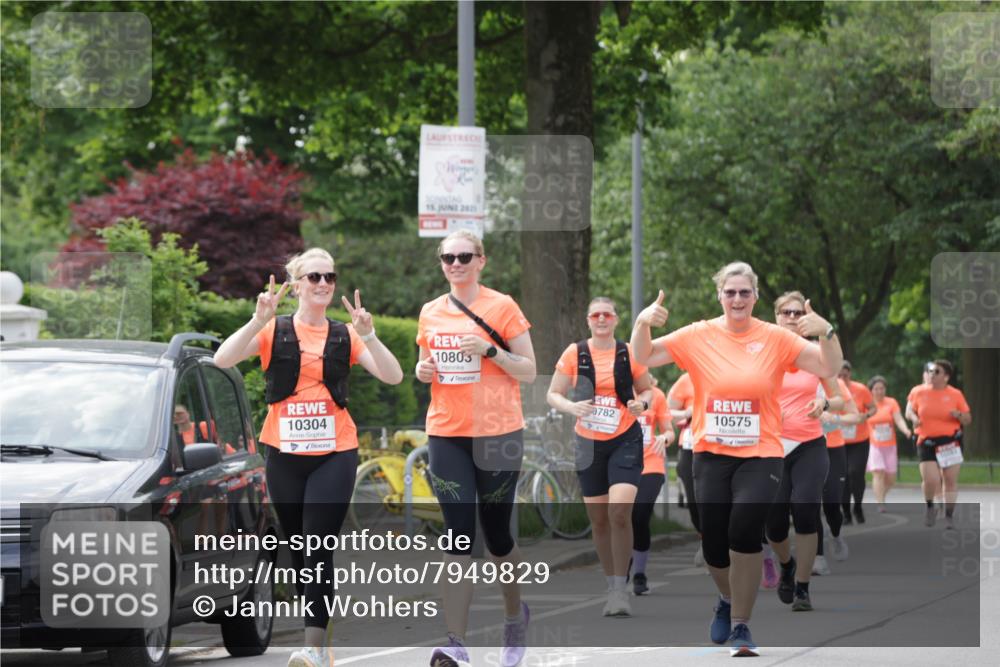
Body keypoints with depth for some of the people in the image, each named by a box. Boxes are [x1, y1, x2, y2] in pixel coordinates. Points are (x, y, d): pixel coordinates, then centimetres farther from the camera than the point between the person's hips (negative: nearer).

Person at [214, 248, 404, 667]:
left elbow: (392, 376, -3)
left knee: (319, 547, -12)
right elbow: (222, 360, -12)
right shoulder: (275, 331, 2)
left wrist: (367, 334, -18)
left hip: (334, 455, -1)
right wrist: (259, 320, -24)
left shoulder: (344, 336, 6)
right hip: (284, 455, 1)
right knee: (299, 549, 8)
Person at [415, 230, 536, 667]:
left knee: (496, 534, 7)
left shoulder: (502, 307, -3)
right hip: (446, 434, 3)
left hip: (497, 434, -3)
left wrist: (489, 350, -18)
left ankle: (515, 615, 35)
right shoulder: (431, 313, 9)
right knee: (458, 537, -7)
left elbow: (529, 371, -3)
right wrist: (423, 372, 0)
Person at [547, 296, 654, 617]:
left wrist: (642, 403, -12)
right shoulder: (574, 353, -1)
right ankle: (611, 586, 20)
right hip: (589, 443, 2)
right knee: (598, 519, 6)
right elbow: (553, 394, 3)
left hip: (625, 441, -2)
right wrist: (572, 407, -18)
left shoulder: (629, 353, -1)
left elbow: (647, 389, 11)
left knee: (620, 511, -18)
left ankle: (621, 588, -11)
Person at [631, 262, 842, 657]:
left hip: (761, 455, -2)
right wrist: (643, 323, -19)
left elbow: (829, 369, -4)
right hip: (711, 455, 2)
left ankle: (740, 626, -7)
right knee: (713, 546, 2)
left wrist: (826, 332, -23)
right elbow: (644, 358, 1)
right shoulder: (698, 336, 1)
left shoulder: (776, 339, -1)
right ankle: (729, 599, 39)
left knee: (744, 531, -23)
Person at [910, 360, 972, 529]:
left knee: (951, 480, 1)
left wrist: (959, 415, -17)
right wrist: (915, 420, -1)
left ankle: (949, 516, 14)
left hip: (951, 442, 0)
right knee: (930, 480, -14)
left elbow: (968, 420, 5)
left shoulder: (955, 394, 0)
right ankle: (930, 508, 14)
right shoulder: (920, 393, 5)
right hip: (927, 442, 0)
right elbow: (913, 412, 21)